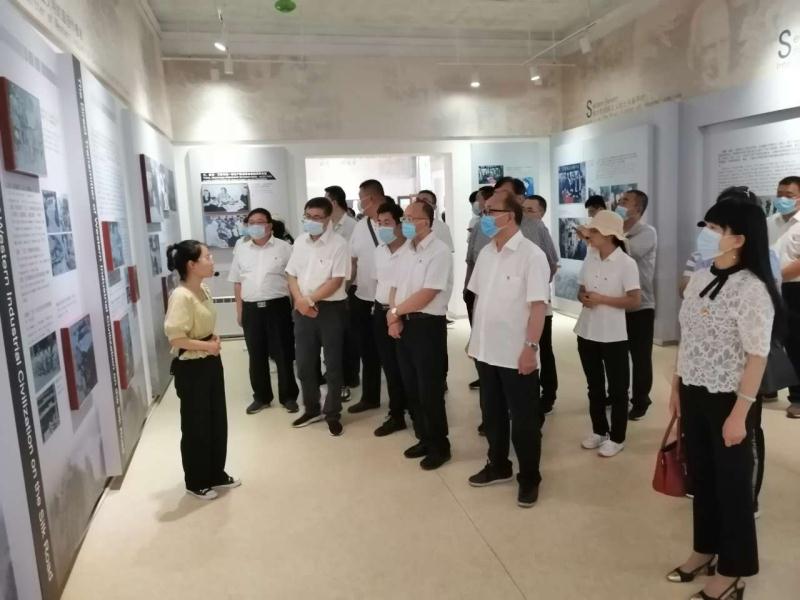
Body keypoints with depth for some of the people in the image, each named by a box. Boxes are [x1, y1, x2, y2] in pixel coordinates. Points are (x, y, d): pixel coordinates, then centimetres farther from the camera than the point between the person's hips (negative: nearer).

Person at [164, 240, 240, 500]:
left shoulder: (204, 290, 5)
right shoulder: (181, 296, -22)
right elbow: (175, 338, -26)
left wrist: (213, 342, 1)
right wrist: (208, 345, -18)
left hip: (210, 363, 9)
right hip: (191, 368, -9)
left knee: (217, 421, 18)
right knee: (195, 426, 7)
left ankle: (216, 474, 34)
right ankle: (195, 482, 25)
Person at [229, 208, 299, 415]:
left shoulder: (283, 248, -1)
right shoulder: (241, 250, 9)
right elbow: (237, 282, 13)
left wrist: (295, 306, -6)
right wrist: (239, 311, 9)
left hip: (277, 306, -3)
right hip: (251, 309, 3)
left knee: (283, 354, 4)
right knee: (256, 356, 11)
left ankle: (288, 396, 17)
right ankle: (261, 397, 25)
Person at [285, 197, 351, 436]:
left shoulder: (338, 244, -10)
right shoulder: (300, 242, 8)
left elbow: (336, 281, -16)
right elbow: (292, 275, 9)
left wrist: (311, 299, -15)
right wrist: (300, 300, -8)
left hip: (331, 309, -5)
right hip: (303, 309, 5)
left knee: (333, 364, 5)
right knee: (304, 363, 12)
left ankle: (333, 414, 19)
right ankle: (311, 409, 30)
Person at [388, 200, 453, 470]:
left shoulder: (439, 251, -14)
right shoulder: (407, 250, 12)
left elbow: (426, 295, -20)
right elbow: (395, 288, 13)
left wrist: (394, 312, -8)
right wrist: (394, 319, -4)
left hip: (427, 326, -8)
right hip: (403, 325, 8)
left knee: (430, 390, 2)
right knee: (411, 388, 15)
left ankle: (439, 446, 19)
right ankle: (424, 439, 31)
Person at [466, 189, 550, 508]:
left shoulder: (531, 255, -13)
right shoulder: (486, 253, 8)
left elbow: (538, 305, -17)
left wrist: (530, 346, -21)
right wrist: (474, 338, 14)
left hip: (516, 354, -7)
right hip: (486, 350, 7)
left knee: (524, 419, 7)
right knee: (492, 413, 18)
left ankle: (529, 478, 24)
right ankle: (498, 466, 37)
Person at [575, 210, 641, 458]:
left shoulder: (626, 263, -13)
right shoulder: (590, 258, 4)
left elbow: (634, 300, -16)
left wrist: (601, 299, -21)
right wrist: (583, 297, -11)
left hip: (613, 336, -6)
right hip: (587, 332, 6)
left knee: (617, 388, 8)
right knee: (594, 386, 17)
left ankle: (617, 438, 21)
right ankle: (599, 431, 32)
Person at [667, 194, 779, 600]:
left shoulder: (752, 289, -18)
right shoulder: (699, 279, 3)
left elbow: (757, 357, -18)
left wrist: (740, 413, -18)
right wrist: (676, 386, 14)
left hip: (726, 400, -7)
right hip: (694, 395, 7)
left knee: (732, 483, 10)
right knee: (701, 476, 19)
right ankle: (705, 550, 39)